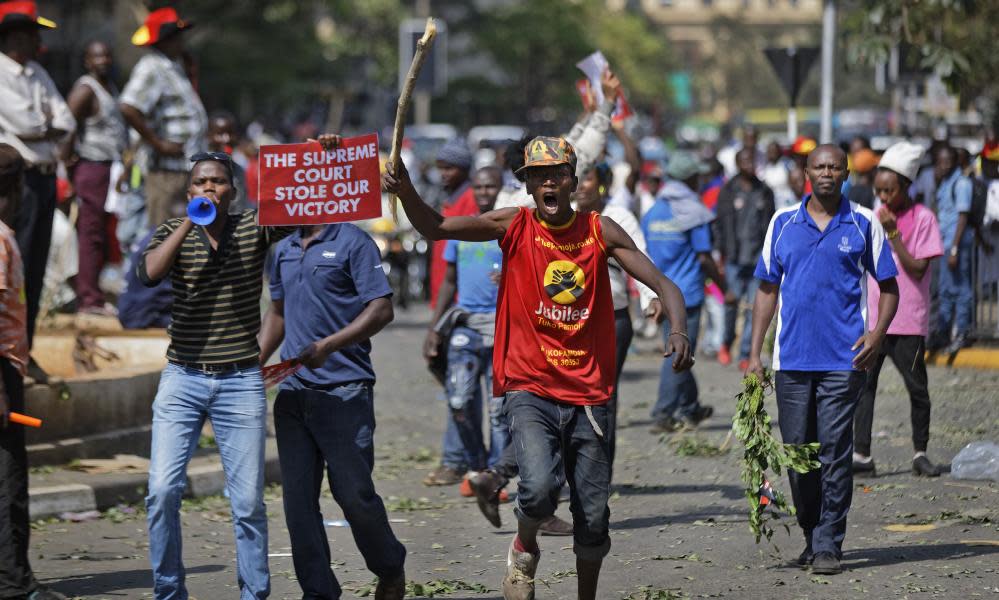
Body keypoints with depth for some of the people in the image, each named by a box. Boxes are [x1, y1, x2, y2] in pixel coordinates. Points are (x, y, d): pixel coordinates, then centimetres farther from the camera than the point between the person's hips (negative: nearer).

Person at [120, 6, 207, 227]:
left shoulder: (173, 67, 18)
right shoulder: (151, 68, -13)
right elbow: (129, 108, -26)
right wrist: (158, 145, -21)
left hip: (189, 167, 10)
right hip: (168, 170, -10)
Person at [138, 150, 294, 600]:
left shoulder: (253, 229, 3)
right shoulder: (173, 232, 5)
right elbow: (149, 272, -14)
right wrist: (191, 220, -14)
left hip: (240, 381, 0)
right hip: (182, 379, 0)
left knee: (248, 501, 1)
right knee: (163, 488, -10)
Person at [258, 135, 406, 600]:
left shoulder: (352, 242, -6)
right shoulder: (283, 251, 16)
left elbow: (382, 308, -11)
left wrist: (329, 345, -21)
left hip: (344, 390, -7)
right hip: (292, 391, 7)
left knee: (354, 493, -5)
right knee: (298, 498, 2)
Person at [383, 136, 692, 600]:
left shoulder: (600, 231, 3)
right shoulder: (516, 227, -1)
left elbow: (661, 282, 0)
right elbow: (435, 227, -6)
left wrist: (678, 329, -20)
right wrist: (405, 191, -25)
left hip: (587, 394, 2)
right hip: (530, 389, -2)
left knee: (593, 517, 6)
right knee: (540, 487, -24)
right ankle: (524, 547, 9)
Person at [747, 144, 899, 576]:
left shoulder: (864, 224, 4)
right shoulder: (783, 223, 9)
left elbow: (888, 286, 9)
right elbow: (767, 289, 13)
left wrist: (877, 332, -9)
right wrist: (755, 354, 7)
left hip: (843, 360, -2)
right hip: (792, 358, 2)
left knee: (834, 452, -6)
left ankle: (828, 544, -3)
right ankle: (811, 536, 20)